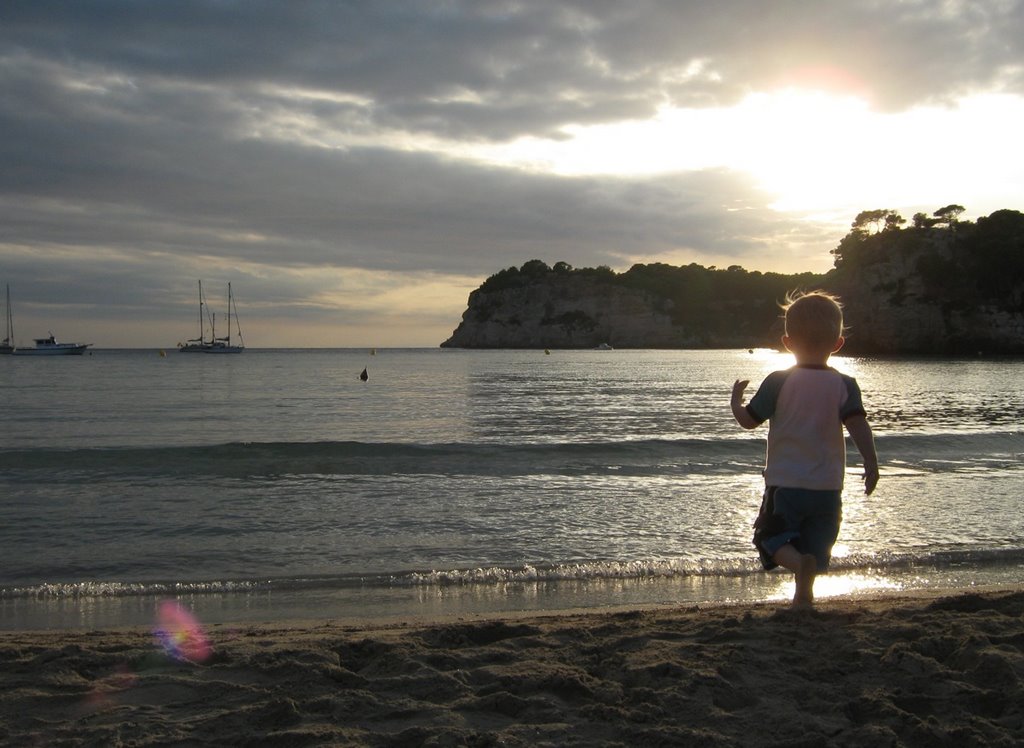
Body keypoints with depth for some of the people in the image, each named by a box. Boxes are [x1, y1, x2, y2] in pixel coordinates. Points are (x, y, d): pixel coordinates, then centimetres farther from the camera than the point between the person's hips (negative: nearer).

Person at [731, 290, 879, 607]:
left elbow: (748, 420, -3)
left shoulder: (779, 382, -7)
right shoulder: (844, 385, -2)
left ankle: (800, 564, -25)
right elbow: (858, 424, -12)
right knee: (816, 544, 17)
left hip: (784, 482, -3)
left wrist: (735, 400, 16)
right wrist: (871, 464, -7)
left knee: (773, 538, 3)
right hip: (827, 486, 3)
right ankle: (803, 596, 14)